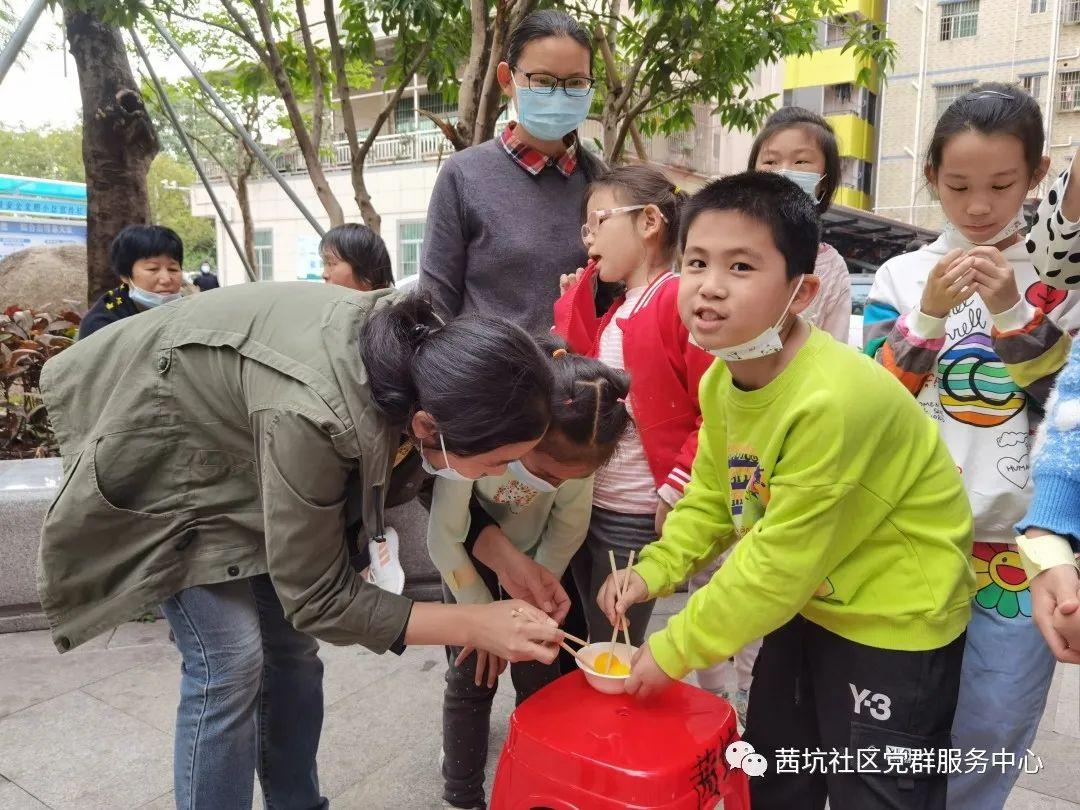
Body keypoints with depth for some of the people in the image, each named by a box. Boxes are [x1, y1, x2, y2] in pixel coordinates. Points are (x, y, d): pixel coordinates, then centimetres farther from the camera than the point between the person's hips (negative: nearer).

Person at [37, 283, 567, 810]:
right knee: (231, 658, -12)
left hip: (231, 433, 6)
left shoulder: (420, 350, -22)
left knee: (291, 643, 6)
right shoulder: (310, 416, -42)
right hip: (154, 448, -6)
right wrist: (472, 626, -29)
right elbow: (316, 598, -28)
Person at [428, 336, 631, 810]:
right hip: (469, 554, -2)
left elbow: (570, 526, -12)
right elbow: (445, 538, -24)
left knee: (539, 676, 4)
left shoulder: (576, 448, -31)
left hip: (533, 552, 2)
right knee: (472, 676, 1)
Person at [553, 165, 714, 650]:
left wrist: (675, 490, -19)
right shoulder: (613, 311, 12)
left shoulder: (681, 298, -15)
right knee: (594, 646, 20)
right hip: (587, 504, 8)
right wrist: (576, 295, 3)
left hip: (636, 515, -8)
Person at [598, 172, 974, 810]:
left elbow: (780, 562, -28)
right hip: (808, 599, 8)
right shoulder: (720, 380, -8)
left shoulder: (831, 400, -34)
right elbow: (712, 494, 4)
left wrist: (674, 650, -19)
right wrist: (651, 572, -10)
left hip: (896, 615, -7)